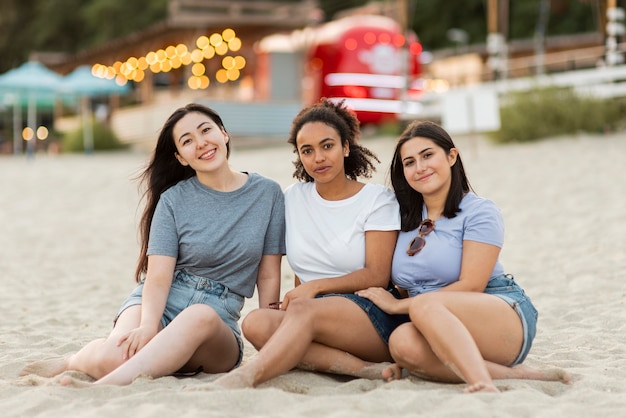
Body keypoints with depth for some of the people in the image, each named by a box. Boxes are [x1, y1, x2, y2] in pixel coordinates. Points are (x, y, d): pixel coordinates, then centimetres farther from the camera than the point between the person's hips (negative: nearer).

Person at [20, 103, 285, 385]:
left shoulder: (268, 194, 4)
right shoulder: (174, 200, 1)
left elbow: (269, 276, 5)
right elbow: (158, 276, -8)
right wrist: (148, 325, -28)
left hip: (218, 321, 1)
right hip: (161, 304, 0)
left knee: (201, 317, -38)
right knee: (116, 357, -33)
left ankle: (103, 386, -41)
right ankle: (75, 361, 0)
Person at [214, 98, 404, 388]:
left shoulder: (378, 199, 4)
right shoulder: (294, 198, 16)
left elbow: (378, 276, -4)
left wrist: (316, 287, -14)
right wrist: (294, 296, -3)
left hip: (371, 313, -4)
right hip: (310, 315, 4)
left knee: (303, 310, -35)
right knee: (256, 323, -29)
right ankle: (365, 368, -37)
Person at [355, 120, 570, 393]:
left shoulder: (479, 211, -2)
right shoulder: (407, 219, 16)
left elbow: (471, 286, -11)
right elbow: (407, 285, 13)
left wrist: (398, 305, -8)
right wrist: (401, 360, -2)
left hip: (503, 316, -5)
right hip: (446, 334, 5)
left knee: (424, 305, -35)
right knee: (402, 341, -31)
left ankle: (483, 387, -54)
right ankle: (516, 376, -29)